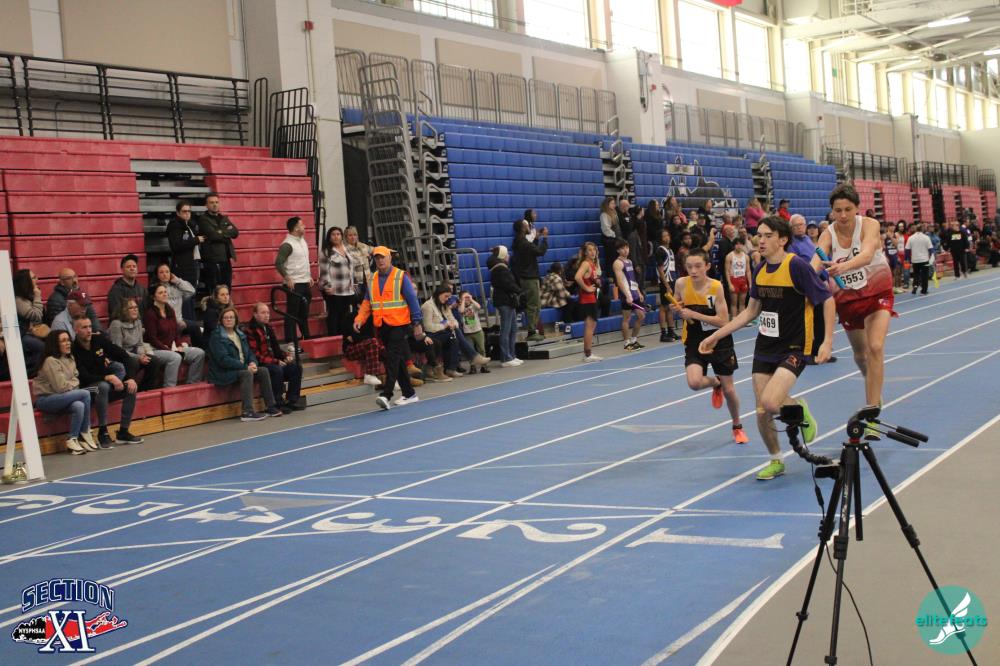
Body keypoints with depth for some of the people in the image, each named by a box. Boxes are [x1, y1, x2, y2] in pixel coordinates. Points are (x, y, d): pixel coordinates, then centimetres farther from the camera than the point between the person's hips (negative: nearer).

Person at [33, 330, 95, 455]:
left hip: (62, 398, 7)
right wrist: (74, 384, 0)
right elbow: (61, 387, -19)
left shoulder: (70, 358, 8)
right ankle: (85, 434, -13)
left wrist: (70, 384, -7)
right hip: (45, 400, -7)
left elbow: (76, 379, 15)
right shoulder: (51, 361, -17)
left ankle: (72, 440, -13)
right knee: (85, 394, -25)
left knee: (79, 406, -29)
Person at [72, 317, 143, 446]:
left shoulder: (99, 339, -2)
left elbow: (124, 356, 1)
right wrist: (108, 378, -31)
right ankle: (102, 432, -27)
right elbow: (84, 377, -23)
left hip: (107, 383, 6)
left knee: (132, 387, -16)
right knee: (103, 386, -35)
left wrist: (130, 378, -11)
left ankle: (123, 431, -11)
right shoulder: (73, 350, -17)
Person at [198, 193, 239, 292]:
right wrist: (227, 233, -4)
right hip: (212, 260, -6)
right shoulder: (203, 219, -3)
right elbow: (213, 235, -17)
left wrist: (222, 232, -8)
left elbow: (235, 233, 5)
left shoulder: (224, 219, 18)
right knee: (214, 291, -6)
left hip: (226, 259, 6)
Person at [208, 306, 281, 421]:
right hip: (223, 373, -8)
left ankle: (270, 406, -2)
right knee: (247, 374, -32)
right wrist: (246, 367, -23)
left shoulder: (240, 334, 14)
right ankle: (247, 412, -36)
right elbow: (223, 360, -21)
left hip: (241, 368, 8)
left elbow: (249, 352, 14)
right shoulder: (216, 336, -11)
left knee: (263, 372, -8)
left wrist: (253, 363, -11)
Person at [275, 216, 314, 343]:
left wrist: (309, 276, 15)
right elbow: (278, 263, -19)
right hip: (294, 285, -8)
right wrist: (287, 278, -19)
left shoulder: (302, 241, 12)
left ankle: (307, 339, 25)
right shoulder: (287, 244, -15)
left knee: (304, 313, 16)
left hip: (306, 283, 8)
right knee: (292, 314, -2)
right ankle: (290, 342, 2)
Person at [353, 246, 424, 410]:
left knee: (392, 359, -14)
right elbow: (367, 302, 11)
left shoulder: (401, 276, -5)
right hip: (382, 327, 6)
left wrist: (417, 323, -8)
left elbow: (413, 300, -5)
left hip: (399, 325, -5)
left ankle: (386, 395, -19)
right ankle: (409, 394, 21)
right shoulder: (372, 279, 11)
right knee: (397, 360, 11)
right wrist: (359, 319, -5)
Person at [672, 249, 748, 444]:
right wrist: (677, 310, -14)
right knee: (694, 383, -24)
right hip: (694, 342, 1)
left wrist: (694, 314, -27)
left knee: (729, 389, 7)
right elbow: (677, 308, 10)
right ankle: (715, 384, 14)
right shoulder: (681, 284, -11)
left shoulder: (716, 286, -18)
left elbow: (723, 321, -20)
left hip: (720, 342, -1)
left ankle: (737, 426, 35)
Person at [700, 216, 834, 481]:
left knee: (770, 403, -24)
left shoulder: (797, 266, -15)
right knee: (762, 413, 4)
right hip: (764, 348, 6)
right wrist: (716, 336, 13)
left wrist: (827, 342, -17)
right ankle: (776, 461, 27)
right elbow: (751, 311, 16)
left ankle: (799, 408, 10)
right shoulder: (760, 269, 5)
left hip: (794, 349, -6)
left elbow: (827, 300, -11)